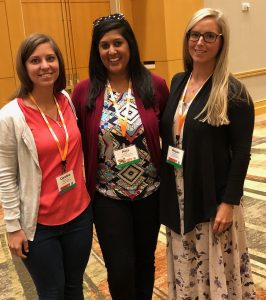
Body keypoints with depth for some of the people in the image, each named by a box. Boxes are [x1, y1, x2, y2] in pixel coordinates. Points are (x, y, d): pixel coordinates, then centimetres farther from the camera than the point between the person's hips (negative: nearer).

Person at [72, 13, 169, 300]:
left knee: (145, 260, 19)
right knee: (120, 270, 3)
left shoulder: (155, 85, -7)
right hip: (108, 196, -1)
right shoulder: (84, 91, -8)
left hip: (150, 191, 1)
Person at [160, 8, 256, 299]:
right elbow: (169, 134, 9)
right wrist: (166, 185, 6)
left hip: (213, 196, -5)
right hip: (178, 193, 5)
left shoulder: (233, 92, -12)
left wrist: (229, 202, -16)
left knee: (216, 267, 11)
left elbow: (241, 153, -12)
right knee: (185, 266, 18)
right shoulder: (178, 82, 5)